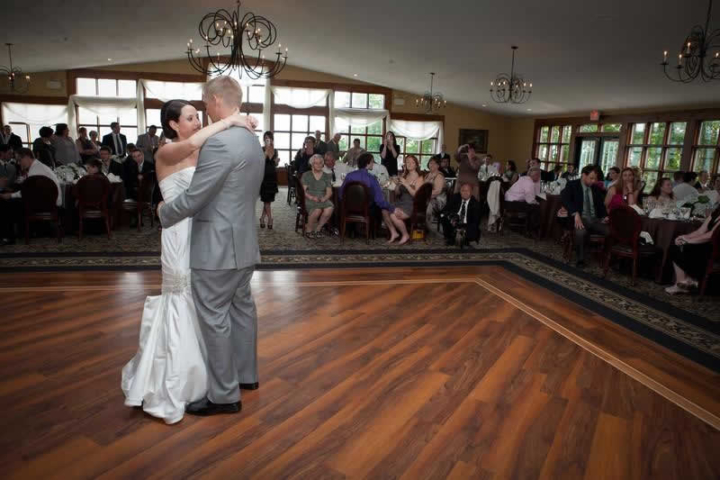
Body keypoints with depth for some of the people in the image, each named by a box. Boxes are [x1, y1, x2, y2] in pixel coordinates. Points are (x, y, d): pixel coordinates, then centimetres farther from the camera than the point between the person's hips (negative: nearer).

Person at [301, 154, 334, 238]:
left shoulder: (327, 176, 16)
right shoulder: (306, 175, 10)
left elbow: (329, 191, 7)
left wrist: (324, 198, -14)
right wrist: (312, 197, -18)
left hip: (323, 199, 3)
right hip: (309, 199, -3)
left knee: (329, 209, -32)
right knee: (317, 210, -36)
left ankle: (318, 228, -10)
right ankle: (309, 230, -12)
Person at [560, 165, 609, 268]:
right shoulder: (572, 185, 0)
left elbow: (601, 204, 19)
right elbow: (564, 199, -17)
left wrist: (605, 216, -4)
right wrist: (576, 214, -31)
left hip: (595, 219, 5)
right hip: (580, 217, -5)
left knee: (611, 231, -23)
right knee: (581, 232, -38)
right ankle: (581, 259, -19)